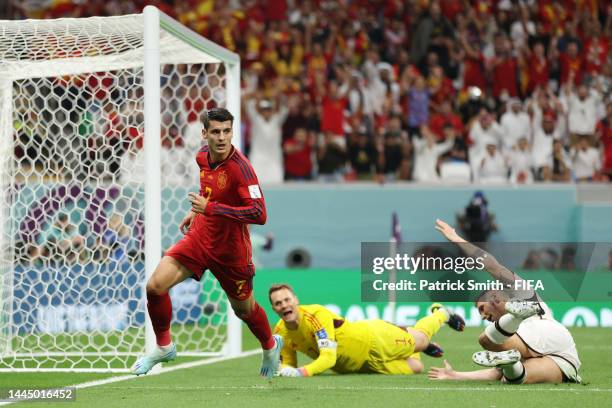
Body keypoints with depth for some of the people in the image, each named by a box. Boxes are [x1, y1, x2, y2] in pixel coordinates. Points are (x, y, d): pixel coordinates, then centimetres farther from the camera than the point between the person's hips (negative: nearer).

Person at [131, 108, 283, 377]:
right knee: (155, 286, -12)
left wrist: (211, 208, -34)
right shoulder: (203, 156, -3)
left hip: (229, 251, -5)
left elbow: (259, 214, -33)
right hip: (199, 237, 5)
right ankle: (164, 347, 10)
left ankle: (271, 346, 48)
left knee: (244, 308, 15)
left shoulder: (239, 167, -25)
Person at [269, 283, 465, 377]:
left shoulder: (316, 315, -36)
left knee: (420, 338, 20)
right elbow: (289, 364, -6)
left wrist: (301, 372, -55)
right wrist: (286, 370, -30)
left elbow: (328, 358, -40)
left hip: (373, 339, -5)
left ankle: (440, 313, 51)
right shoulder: (280, 332, -17)